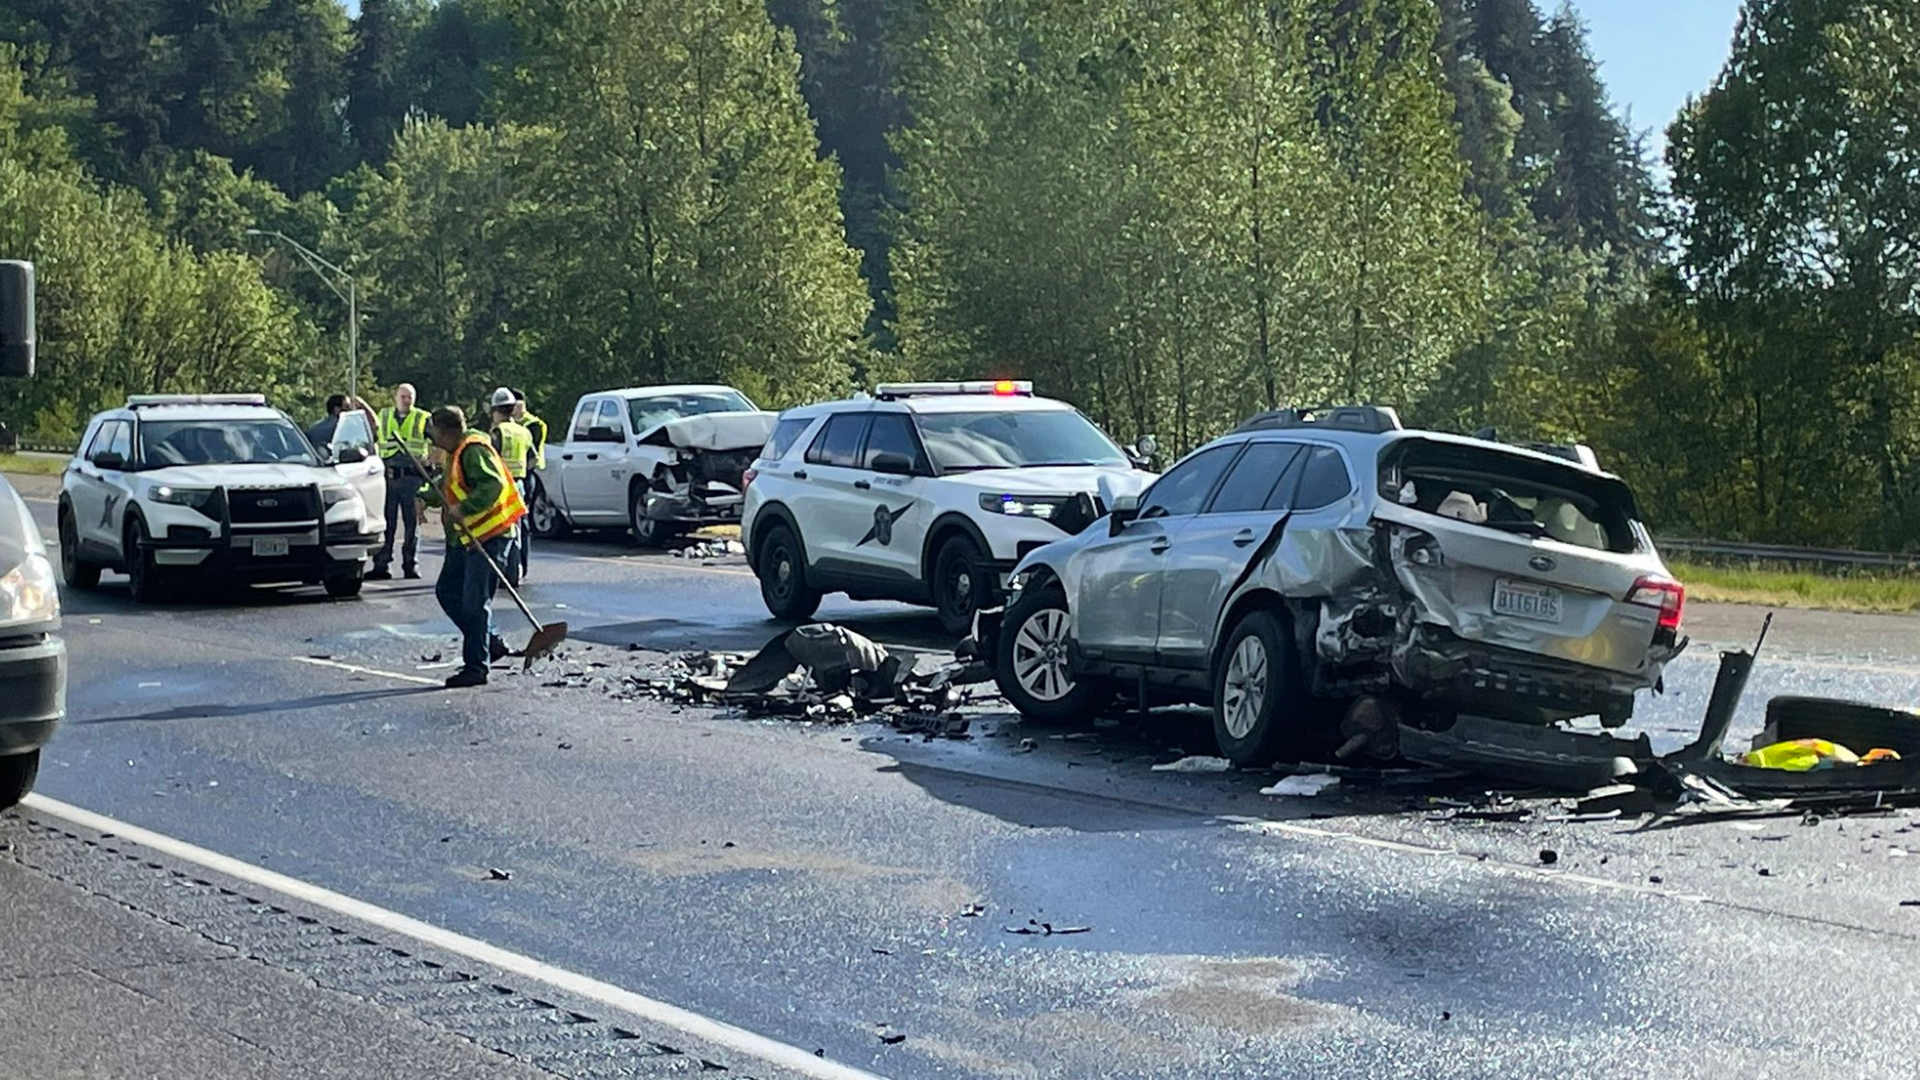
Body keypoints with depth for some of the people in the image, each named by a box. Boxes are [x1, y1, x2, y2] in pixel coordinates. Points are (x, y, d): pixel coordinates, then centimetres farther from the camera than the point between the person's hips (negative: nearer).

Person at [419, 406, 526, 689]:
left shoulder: (474, 451, -16)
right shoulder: (457, 454, 18)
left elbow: (493, 485, -29)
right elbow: (446, 490, 28)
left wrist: (462, 509, -34)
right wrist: (426, 495, 10)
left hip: (489, 537, -11)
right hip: (466, 538, 11)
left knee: (474, 602, -9)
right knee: (447, 592, 14)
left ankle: (476, 667, -3)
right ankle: (490, 643, 22)